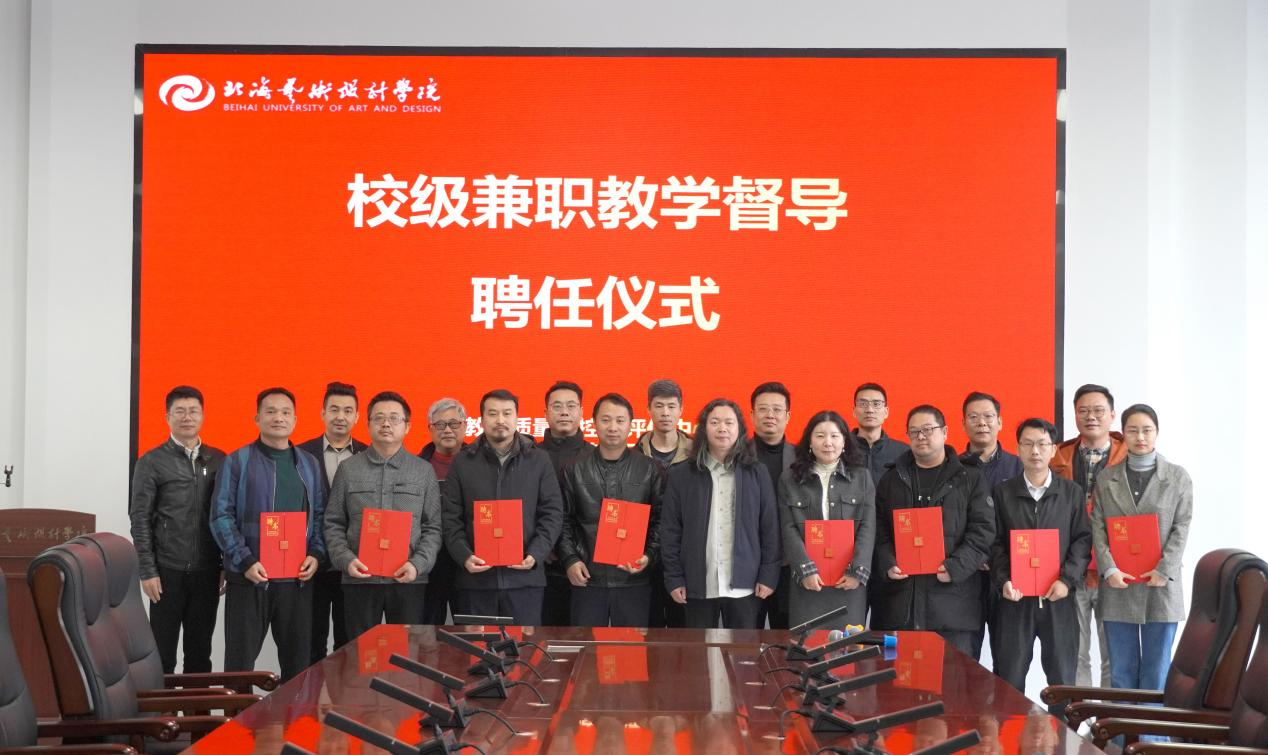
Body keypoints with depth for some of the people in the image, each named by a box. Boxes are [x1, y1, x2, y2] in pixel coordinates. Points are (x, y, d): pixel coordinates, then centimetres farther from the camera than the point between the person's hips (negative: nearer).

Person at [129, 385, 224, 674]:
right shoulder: (151, 463, -1)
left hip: (207, 572, 3)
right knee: (163, 651, 1)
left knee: (200, 652, 9)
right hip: (168, 573, -3)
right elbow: (140, 520, -3)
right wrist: (147, 572, -8)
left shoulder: (218, 461, 9)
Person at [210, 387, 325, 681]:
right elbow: (221, 516, -5)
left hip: (298, 579, 3)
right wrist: (245, 561, -14)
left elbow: (320, 514, 14)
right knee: (240, 659, 0)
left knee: (298, 660, 8)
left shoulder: (310, 464, 13)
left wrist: (316, 554, -2)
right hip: (249, 578, -3)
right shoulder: (237, 462, 1)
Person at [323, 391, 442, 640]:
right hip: (359, 579, 0)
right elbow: (333, 524, 7)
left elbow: (433, 528, 5)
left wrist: (418, 564, -9)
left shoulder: (424, 471, 8)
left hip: (408, 580, 0)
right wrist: (346, 560, -8)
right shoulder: (348, 469, 8)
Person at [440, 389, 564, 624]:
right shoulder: (463, 462, 9)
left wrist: (536, 554, -8)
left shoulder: (538, 460, 8)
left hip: (525, 577, 0)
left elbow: (553, 512, 6)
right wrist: (464, 556, -9)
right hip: (476, 577, 1)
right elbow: (450, 518, 6)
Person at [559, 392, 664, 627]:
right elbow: (563, 521, 8)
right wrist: (570, 559, -4)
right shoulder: (574, 471, 8)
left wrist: (649, 555, -9)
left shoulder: (650, 471, 6)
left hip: (634, 579, 0)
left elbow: (660, 520, 5)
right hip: (587, 579, 1)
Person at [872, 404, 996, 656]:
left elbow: (982, 531, 1)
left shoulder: (970, 480, 9)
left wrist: (956, 567, -13)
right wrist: (887, 564, -7)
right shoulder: (891, 480, 17)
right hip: (899, 598, 2)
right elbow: (878, 531, 11)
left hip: (951, 595, -2)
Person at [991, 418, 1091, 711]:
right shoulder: (1002, 492, 6)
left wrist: (1068, 579, -11)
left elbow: (1082, 539, 2)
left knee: (1062, 679, 5)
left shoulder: (1072, 492, 7)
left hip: (1058, 599, 0)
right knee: (1009, 678, 2)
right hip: (1015, 599, 0)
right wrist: (1003, 581, -12)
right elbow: (995, 543, 3)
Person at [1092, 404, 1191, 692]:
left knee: (1157, 671, 2)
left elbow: (1182, 527, 0)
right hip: (1118, 586, 1)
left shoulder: (1178, 476, 5)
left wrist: (1164, 570, -11)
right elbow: (1098, 527, 3)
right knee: (1121, 671, 5)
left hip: (1162, 587, -1)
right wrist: (1109, 568, -10)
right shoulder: (1106, 478, 8)